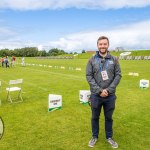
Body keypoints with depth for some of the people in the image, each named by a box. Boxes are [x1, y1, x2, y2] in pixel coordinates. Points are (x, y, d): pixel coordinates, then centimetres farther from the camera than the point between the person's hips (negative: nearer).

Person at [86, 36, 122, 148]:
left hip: (110, 95, 1)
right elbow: (89, 76, -6)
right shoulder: (92, 60, -2)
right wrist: (99, 90, -14)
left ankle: (109, 137, 37)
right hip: (96, 95, 0)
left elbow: (118, 75, -2)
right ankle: (95, 137, 36)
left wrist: (108, 90, -13)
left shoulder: (114, 59, 1)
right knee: (95, 117, 15)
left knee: (109, 118, 16)